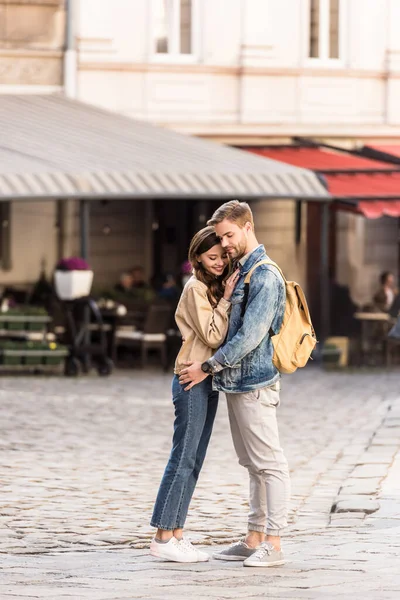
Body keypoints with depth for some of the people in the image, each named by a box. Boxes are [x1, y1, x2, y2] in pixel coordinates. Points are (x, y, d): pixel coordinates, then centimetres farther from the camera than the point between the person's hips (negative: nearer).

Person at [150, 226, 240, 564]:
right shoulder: (197, 288, -11)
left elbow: (220, 335, 13)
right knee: (184, 458, -8)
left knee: (193, 461, 8)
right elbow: (212, 336, -16)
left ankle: (176, 535, 10)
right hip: (192, 379, -9)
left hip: (208, 379, 9)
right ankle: (163, 538, -6)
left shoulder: (217, 287, 15)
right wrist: (226, 299, -16)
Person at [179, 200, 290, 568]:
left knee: (269, 465, -6)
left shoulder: (265, 276, -15)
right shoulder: (240, 272, 15)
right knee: (254, 466, 12)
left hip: (254, 384, -10)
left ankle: (273, 544, -5)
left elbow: (250, 337, -19)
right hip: (236, 383, 10)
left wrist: (208, 367, -12)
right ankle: (254, 540, 17)